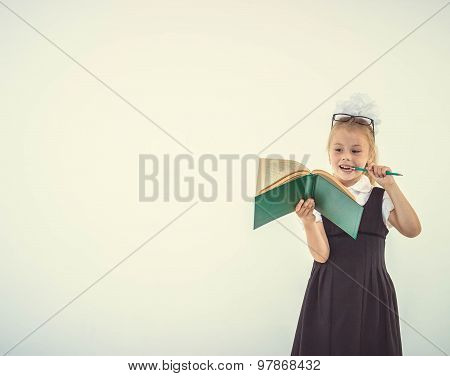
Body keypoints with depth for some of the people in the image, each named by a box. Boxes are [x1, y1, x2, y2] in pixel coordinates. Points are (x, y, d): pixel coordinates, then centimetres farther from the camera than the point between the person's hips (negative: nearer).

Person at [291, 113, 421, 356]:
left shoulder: (380, 199, 2)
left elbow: (412, 230, -13)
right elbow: (321, 255, -10)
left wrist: (390, 186, -15)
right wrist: (308, 221, -27)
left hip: (371, 294, 1)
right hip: (329, 293, -1)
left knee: (370, 348, 7)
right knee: (327, 348, 5)